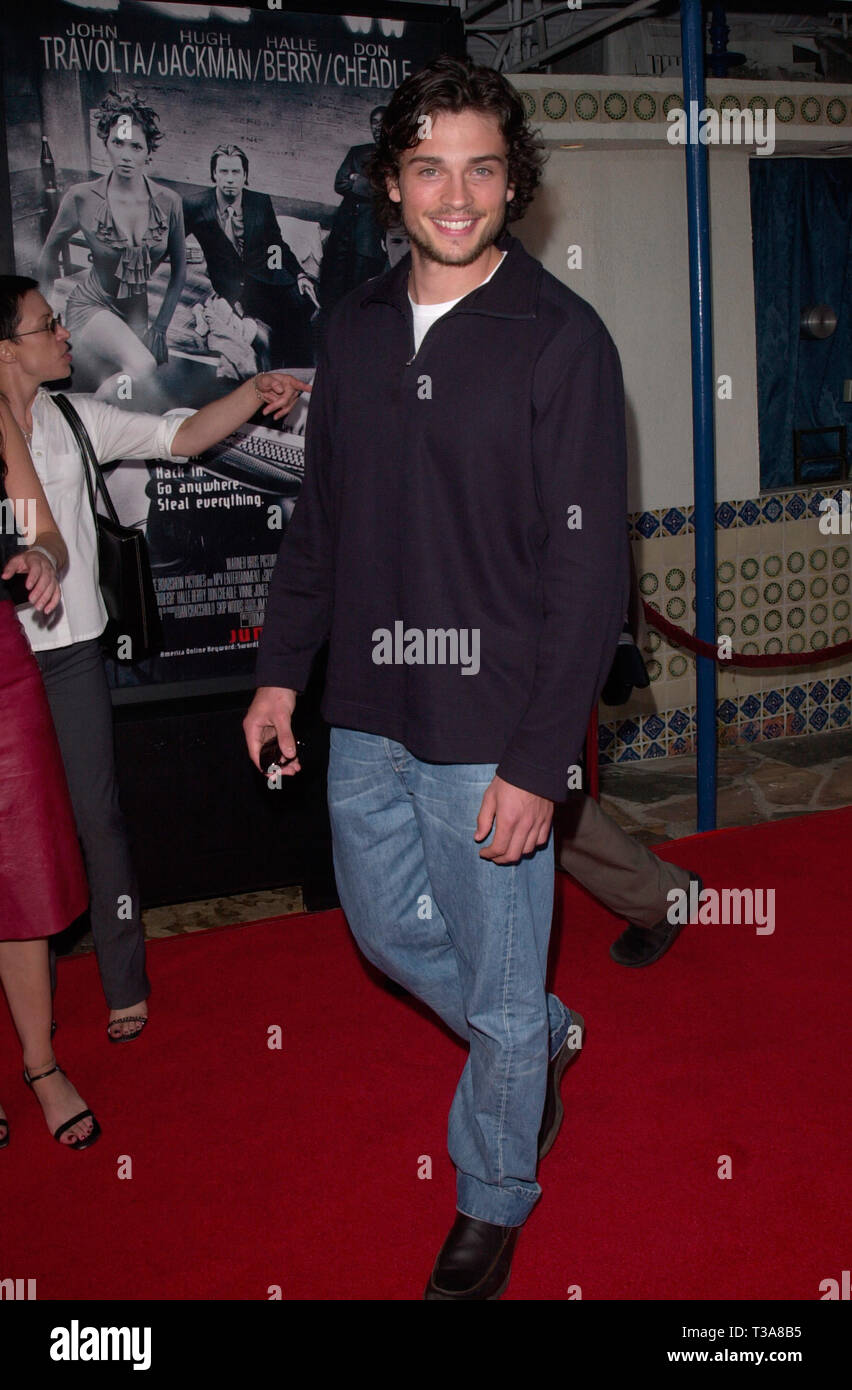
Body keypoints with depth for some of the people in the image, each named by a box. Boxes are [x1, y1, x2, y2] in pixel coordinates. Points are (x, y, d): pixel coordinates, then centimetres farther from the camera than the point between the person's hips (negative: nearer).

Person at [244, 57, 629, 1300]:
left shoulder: (560, 338, -12)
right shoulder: (358, 328, 6)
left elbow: (589, 569, -15)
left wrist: (537, 761, -18)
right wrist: (282, 669, 13)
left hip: (489, 729, -6)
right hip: (367, 716, 6)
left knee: (499, 987, 9)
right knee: (386, 927, 22)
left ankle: (494, 1203, 34)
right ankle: (547, 1036, 49)